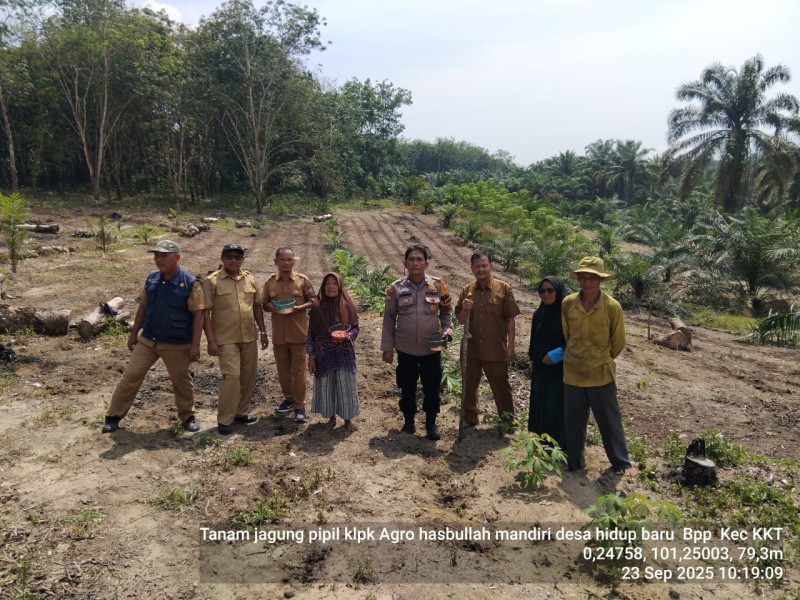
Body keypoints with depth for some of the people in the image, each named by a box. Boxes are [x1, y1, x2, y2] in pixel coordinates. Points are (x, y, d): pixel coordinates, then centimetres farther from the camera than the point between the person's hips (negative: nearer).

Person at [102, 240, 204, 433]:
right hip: (147, 340, 4)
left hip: (177, 345, -4)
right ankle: (113, 416, 20)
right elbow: (143, 307, 12)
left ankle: (188, 417, 29)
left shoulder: (191, 283, -14)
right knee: (130, 377, 6)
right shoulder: (151, 279, 2)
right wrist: (134, 334, 13)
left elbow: (198, 315, -14)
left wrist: (195, 345, -16)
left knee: (181, 381, 10)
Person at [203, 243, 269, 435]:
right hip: (226, 339, -5)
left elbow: (257, 306, 14)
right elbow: (206, 312, -9)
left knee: (248, 377, 11)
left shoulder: (250, 279, 7)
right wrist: (211, 340, -14)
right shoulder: (212, 281, -7)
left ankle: (240, 412, 26)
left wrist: (263, 331, 10)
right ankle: (224, 420, 2)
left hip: (249, 337, 5)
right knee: (232, 376, -10)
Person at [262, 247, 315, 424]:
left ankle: (300, 406, 9)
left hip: (298, 332, -3)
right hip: (278, 333, 3)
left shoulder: (302, 280, -3)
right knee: (282, 369, 13)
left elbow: (312, 301, 2)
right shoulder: (270, 282, 5)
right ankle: (288, 398, 32)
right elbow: (263, 303, 11)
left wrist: (299, 308, -16)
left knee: (298, 370, 1)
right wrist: (270, 307, -12)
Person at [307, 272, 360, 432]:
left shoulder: (347, 306, -4)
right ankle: (331, 417, 28)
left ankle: (348, 419, 21)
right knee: (326, 386, 10)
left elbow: (355, 328, 1)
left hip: (344, 354, -1)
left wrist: (346, 336, -21)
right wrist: (311, 356, -2)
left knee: (345, 385, 5)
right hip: (324, 354, 1)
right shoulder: (316, 307, -3)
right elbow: (311, 333, 0)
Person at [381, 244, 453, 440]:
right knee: (407, 388, 12)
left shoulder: (438, 285, -4)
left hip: (432, 348, 0)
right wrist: (387, 347, 1)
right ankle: (408, 422, 31)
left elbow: (446, 310, 9)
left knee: (432, 388, 9)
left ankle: (431, 424, 27)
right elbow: (389, 318, 1)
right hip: (405, 349, 0)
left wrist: (447, 329, -9)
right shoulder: (396, 288, -5)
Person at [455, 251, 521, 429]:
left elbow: (510, 319, -4)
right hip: (471, 349, 3)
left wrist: (510, 346, -6)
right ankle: (469, 420, 32)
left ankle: (508, 419, 29)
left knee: (501, 385, 10)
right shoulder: (466, 290, 3)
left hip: (496, 349, -3)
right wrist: (465, 309, -16)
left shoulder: (504, 288, -6)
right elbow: (460, 321, 6)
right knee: (469, 386, 15)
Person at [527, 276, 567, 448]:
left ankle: (561, 449, 17)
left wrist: (558, 353, -22)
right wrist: (533, 361, 17)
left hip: (560, 371, -6)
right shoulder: (539, 313, 6)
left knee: (558, 410, 2)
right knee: (539, 410, 13)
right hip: (540, 371, 6)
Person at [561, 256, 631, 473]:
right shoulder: (568, 303, -6)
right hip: (573, 373, 3)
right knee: (573, 421, 14)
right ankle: (574, 462, 31)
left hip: (601, 374, -2)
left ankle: (621, 463, 28)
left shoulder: (612, 306, -12)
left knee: (610, 422, 10)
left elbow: (618, 342, 1)